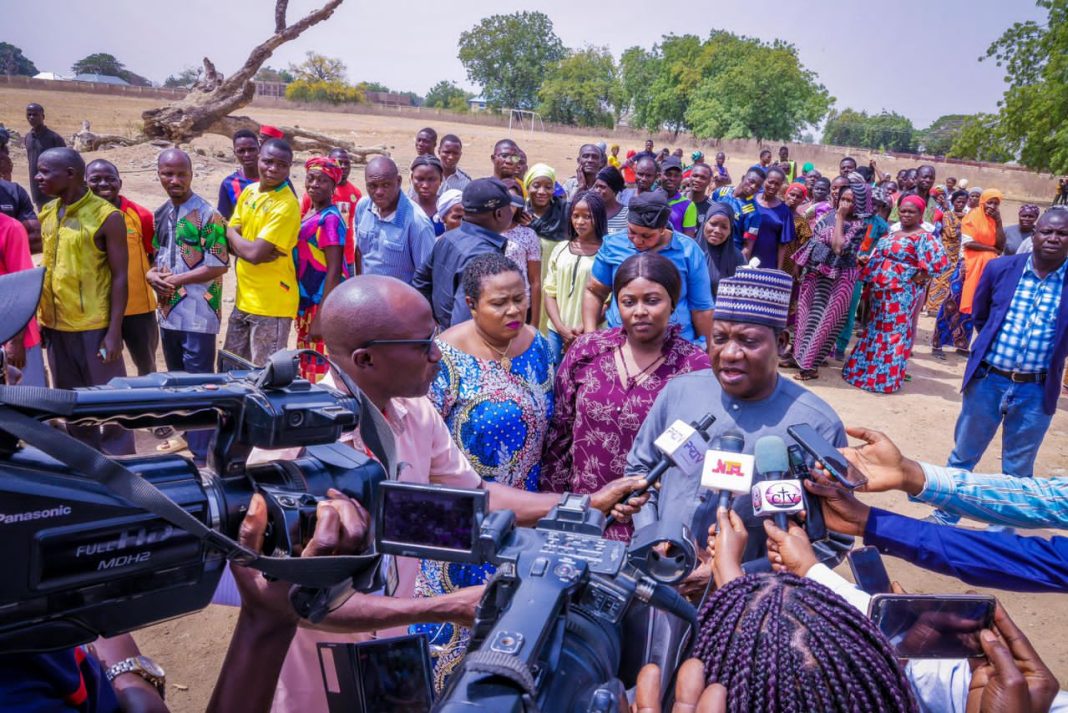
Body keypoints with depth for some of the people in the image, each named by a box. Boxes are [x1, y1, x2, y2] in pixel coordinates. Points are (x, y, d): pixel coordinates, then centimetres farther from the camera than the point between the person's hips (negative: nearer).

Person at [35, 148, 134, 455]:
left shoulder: (107, 216, -10)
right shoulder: (46, 213, 9)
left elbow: (120, 276, -11)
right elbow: (47, 267, 15)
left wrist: (114, 331, -15)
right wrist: (41, 317, 11)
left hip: (94, 326, -6)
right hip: (55, 325, 6)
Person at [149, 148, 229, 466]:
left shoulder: (207, 215, -11)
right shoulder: (160, 214, 12)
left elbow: (219, 265, -15)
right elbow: (157, 254, 20)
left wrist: (176, 279, -16)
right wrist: (152, 274, -2)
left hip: (198, 314, -8)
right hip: (168, 312, 8)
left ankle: (201, 455, 2)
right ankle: (187, 436, 33)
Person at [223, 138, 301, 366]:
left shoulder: (287, 205, -18)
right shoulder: (249, 191, 7)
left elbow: (254, 253, -22)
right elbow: (229, 243, 7)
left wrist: (233, 234, -3)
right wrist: (250, 249, -14)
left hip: (272, 303, -8)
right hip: (244, 298, 8)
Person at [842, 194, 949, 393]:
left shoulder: (923, 237, -10)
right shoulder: (892, 233, 13)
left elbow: (940, 262, -18)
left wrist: (918, 276, -11)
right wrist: (871, 278, 13)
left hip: (901, 292, -8)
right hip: (880, 288, 8)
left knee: (894, 331, 0)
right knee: (876, 328, 15)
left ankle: (886, 377, 9)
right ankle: (869, 369, 28)